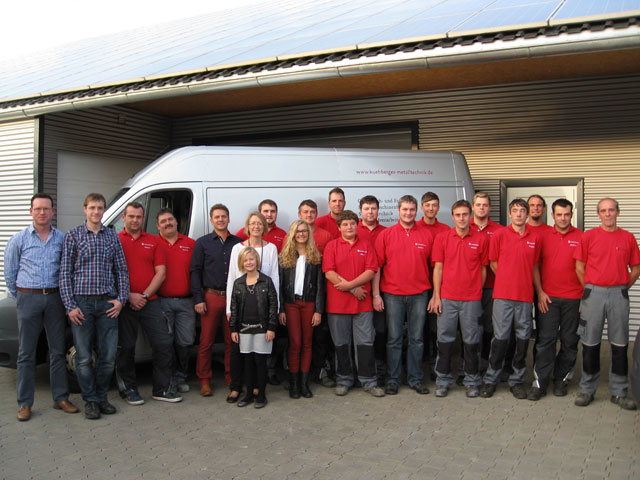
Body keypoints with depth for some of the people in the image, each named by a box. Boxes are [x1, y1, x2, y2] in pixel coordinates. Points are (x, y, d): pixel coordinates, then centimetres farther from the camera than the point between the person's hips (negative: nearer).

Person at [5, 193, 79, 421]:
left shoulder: (62, 239, 6)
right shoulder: (18, 240, 1)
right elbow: (10, 273, 6)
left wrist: (65, 297, 7)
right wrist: (21, 298, 7)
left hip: (54, 298, 2)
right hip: (28, 298, -2)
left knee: (58, 350, 7)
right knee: (26, 353, 2)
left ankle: (60, 398, 17)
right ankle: (24, 403, 10)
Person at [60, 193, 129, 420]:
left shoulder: (112, 236, 10)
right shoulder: (73, 235, 2)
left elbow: (122, 271, 11)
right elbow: (65, 273, -1)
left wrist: (120, 299, 0)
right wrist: (70, 305, -8)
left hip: (107, 303, 3)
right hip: (81, 302, -2)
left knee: (108, 356, 5)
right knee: (84, 357, 3)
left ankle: (102, 397, 22)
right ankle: (90, 401, 16)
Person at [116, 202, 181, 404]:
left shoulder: (153, 241, 10)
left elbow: (160, 272, 4)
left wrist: (145, 295, -7)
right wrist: (129, 296, -12)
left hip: (150, 302, 2)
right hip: (124, 302, -2)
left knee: (164, 343, 0)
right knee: (126, 347, 6)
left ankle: (162, 389, 12)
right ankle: (129, 389, 21)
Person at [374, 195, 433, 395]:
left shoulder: (426, 236, 6)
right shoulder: (386, 235, 2)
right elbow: (377, 266, 2)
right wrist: (376, 294, -4)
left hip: (419, 294, 1)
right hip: (392, 294, -1)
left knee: (417, 339, 8)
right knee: (394, 339, 5)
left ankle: (416, 379, 19)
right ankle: (392, 380, 16)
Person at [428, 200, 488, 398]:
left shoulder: (481, 239, 2)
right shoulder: (442, 238, 3)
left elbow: (483, 269, 8)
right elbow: (438, 268, 2)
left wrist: (478, 292, 6)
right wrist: (436, 296, -2)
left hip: (472, 299, 0)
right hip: (447, 298, 0)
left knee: (471, 341, 7)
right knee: (445, 339, 5)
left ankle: (472, 381, 20)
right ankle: (443, 380, 17)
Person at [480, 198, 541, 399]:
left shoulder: (534, 238, 9)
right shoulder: (500, 235, 2)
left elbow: (534, 266, 17)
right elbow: (493, 263, 7)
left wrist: (524, 283, 9)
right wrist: (508, 281, 6)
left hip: (525, 296, 3)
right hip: (503, 295, -3)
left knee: (523, 338, 7)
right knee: (500, 338, -2)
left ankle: (517, 380, 19)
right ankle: (490, 379, 10)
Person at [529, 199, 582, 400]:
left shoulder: (581, 238, 2)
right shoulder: (543, 236, 5)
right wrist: (540, 292, -2)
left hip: (573, 298, 0)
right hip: (548, 297, 0)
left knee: (569, 342, 8)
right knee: (545, 340, -2)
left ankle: (561, 380, 22)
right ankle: (539, 383, 2)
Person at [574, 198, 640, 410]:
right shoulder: (588, 236, 2)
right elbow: (579, 267, 3)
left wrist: (622, 288, 6)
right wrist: (590, 289, 3)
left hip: (619, 295, 1)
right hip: (593, 293, -1)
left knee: (620, 344, 5)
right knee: (590, 343, 4)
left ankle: (619, 392, 16)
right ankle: (587, 390, 14)